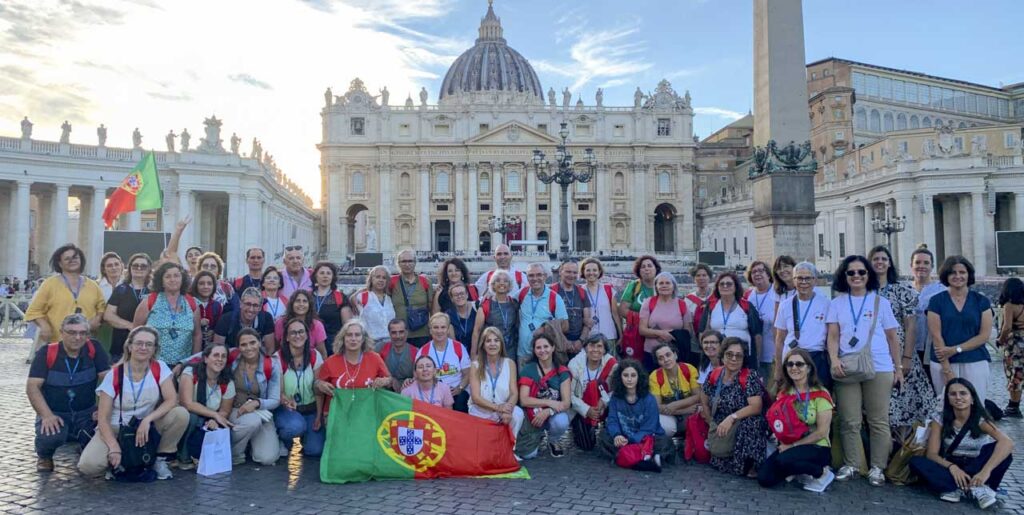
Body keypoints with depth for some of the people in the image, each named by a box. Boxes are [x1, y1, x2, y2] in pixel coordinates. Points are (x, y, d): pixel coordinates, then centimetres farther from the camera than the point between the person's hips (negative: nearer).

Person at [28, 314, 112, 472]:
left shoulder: (94, 349, -5)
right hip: (55, 413, -1)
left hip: (87, 413, 1)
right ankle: (44, 456, 8)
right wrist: (47, 415, -24)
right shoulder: (46, 353, -8)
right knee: (50, 437, -32)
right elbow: (32, 387, -13)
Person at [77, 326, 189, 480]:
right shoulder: (114, 375, -13)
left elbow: (172, 400, -16)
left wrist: (147, 419, -30)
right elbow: (103, 418, -13)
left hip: (147, 426, 1)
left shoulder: (160, 368, -9)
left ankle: (160, 459, -4)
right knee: (88, 466, -28)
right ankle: (118, 461, 8)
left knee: (181, 414, -27)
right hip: (116, 428, -1)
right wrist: (114, 447, -25)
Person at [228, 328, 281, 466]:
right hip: (235, 411, -1)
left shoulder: (271, 366, -8)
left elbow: (275, 401, -6)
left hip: (261, 414, 1)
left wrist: (256, 403, -23)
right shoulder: (232, 360, -9)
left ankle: (254, 439, 16)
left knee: (268, 458, -19)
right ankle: (233, 453, -6)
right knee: (253, 421, -37)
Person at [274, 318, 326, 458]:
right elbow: (279, 391, -9)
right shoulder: (279, 358, -12)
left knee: (315, 449, -12)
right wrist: (286, 400, -33)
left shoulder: (315, 356, -5)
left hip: (311, 409, 2)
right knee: (296, 426, -35)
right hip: (287, 409, -2)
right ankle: (284, 441, 2)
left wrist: (319, 416, -10)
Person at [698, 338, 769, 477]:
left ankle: (750, 465, -15)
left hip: (745, 429, -5)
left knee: (750, 422, -34)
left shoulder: (750, 377, -11)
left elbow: (756, 407, -22)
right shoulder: (714, 376, 1)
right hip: (719, 430, 5)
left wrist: (732, 418, -31)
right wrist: (711, 423, -1)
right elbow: (704, 402, 12)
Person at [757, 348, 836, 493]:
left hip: (817, 448, -5)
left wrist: (793, 445, -17)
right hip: (789, 446, 5)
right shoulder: (784, 393, 6)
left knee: (784, 460, -34)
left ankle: (823, 473, -7)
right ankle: (800, 471, 10)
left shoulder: (820, 394, -10)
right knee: (765, 479, -15)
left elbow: (822, 432, -13)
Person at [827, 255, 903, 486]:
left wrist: (898, 367, 8)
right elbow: (833, 337, 3)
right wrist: (834, 360, -13)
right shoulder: (837, 303, 7)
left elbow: (892, 338, 10)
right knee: (849, 421, 3)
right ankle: (851, 464, 14)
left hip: (879, 369, 0)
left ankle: (877, 467, 13)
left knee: (878, 421, 4)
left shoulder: (881, 302, 7)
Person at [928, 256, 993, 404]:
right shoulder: (937, 301, 3)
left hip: (975, 363, 1)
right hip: (943, 363, -1)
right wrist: (947, 369, -9)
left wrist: (955, 349, -9)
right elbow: (936, 336, -3)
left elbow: (984, 336, 2)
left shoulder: (981, 301, 7)